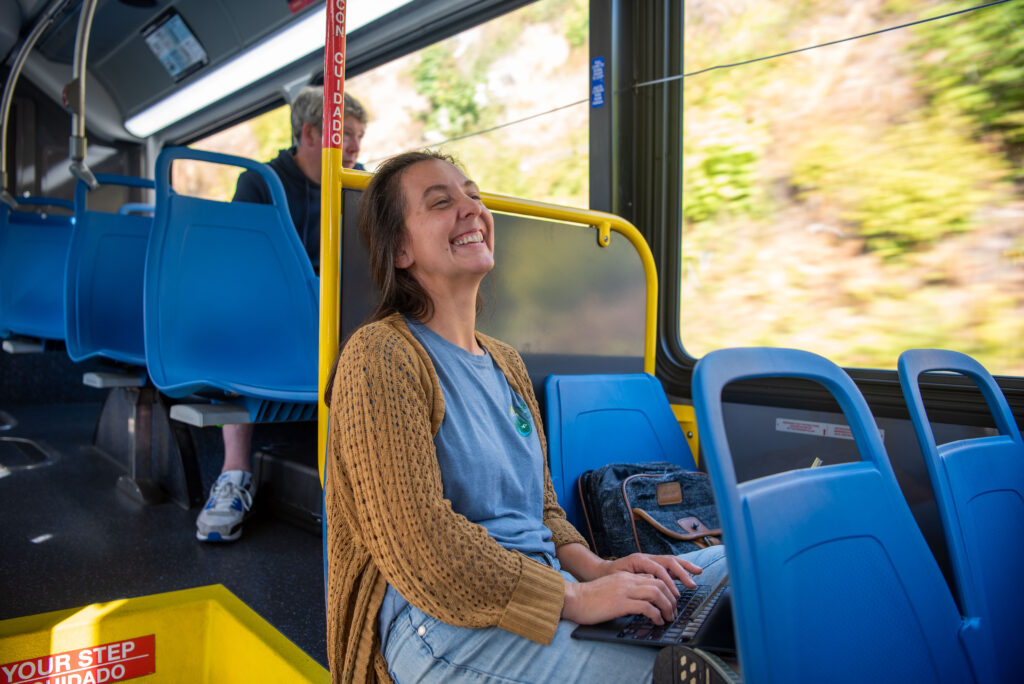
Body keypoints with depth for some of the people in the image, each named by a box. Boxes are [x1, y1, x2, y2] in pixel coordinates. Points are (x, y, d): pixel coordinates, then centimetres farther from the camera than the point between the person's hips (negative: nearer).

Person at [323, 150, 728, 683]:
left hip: (544, 588, 8)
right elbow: (418, 542, -18)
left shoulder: (506, 363, 17)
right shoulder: (379, 358, -10)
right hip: (442, 619, -8)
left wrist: (595, 569, 0)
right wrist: (575, 599, -18)